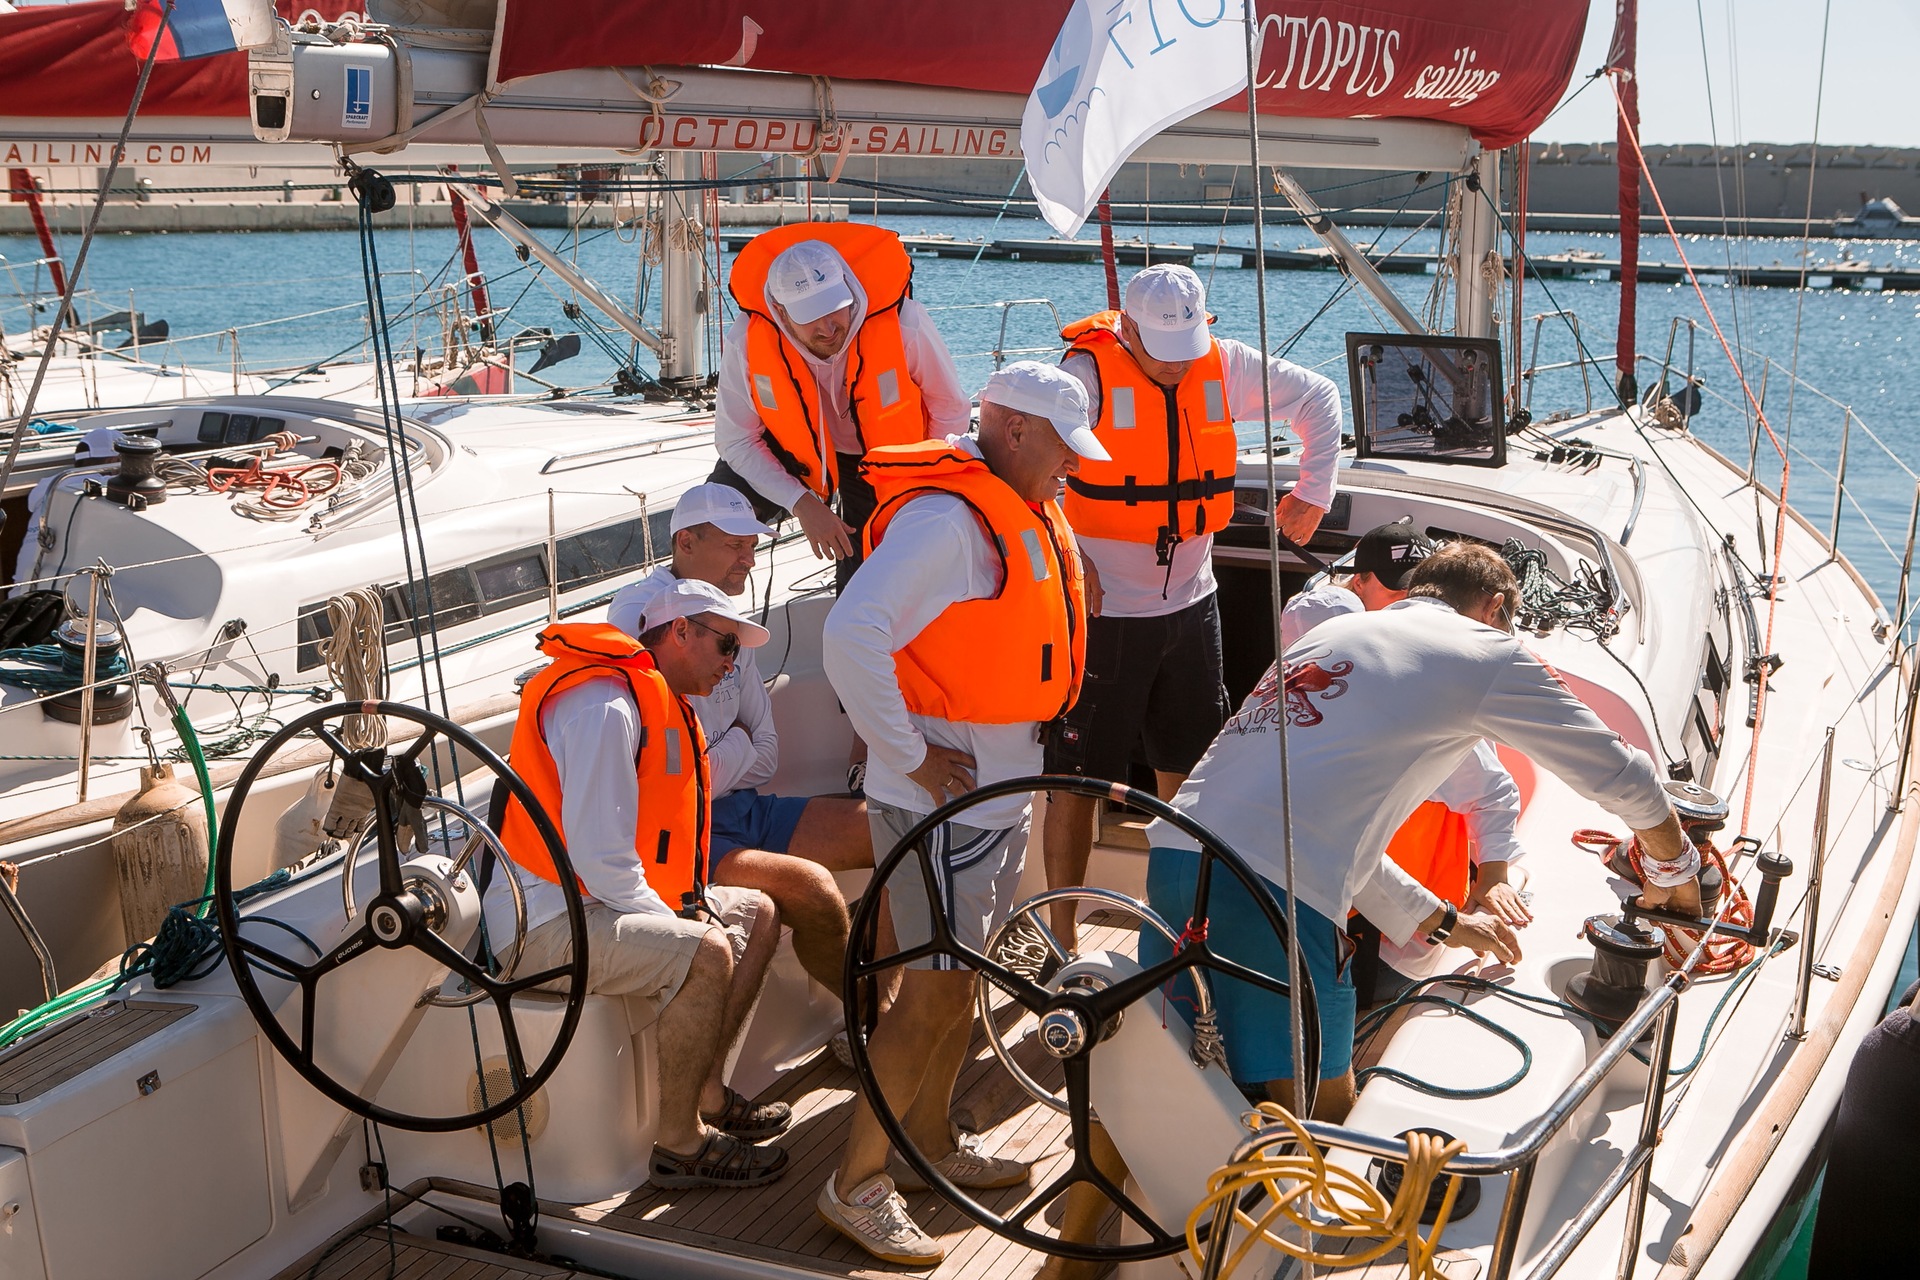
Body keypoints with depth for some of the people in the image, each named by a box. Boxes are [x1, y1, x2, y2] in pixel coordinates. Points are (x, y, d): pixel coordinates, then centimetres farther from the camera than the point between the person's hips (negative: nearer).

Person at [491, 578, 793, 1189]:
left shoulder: (659, 702, 15)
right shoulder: (605, 706, -20)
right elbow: (597, 853, -26)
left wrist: (689, 904, 3)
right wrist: (675, 922, -16)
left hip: (607, 900, 11)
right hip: (547, 921, -11)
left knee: (756, 914, 13)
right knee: (704, 954, -30)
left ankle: (706, 1093, 17)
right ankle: (679, 1145, -16)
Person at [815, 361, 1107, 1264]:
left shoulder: (1023, 510, 11)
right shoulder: (945, 517, -22)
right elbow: (852, 634, -33)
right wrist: (908, 754, -25)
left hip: (1002, 783, 10)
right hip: (944, 790, -10)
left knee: (959, 975, 19)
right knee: (936, 987, -6)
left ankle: (931, 1141, 35)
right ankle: (855, 1183, 6)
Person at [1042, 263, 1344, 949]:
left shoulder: (1226, 366, -1)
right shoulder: (1089, 374, -15)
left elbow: (1317, 396, 15)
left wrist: (1313, 491, 9)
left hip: (1190, 604, 5)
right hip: (1103, 610, -5)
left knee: (1187, 772, 14)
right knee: (1079, 777, 0)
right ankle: (1061, 938, 13)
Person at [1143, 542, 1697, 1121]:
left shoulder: (1332, 631, 30)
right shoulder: (1486, 651, 10)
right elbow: (1618, 774, 17)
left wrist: (1441, 922, 40)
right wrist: (1674, 867, 36)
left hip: (1170, 851, 7)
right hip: (1271, 889, -7)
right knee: (1323, 1114, 8)